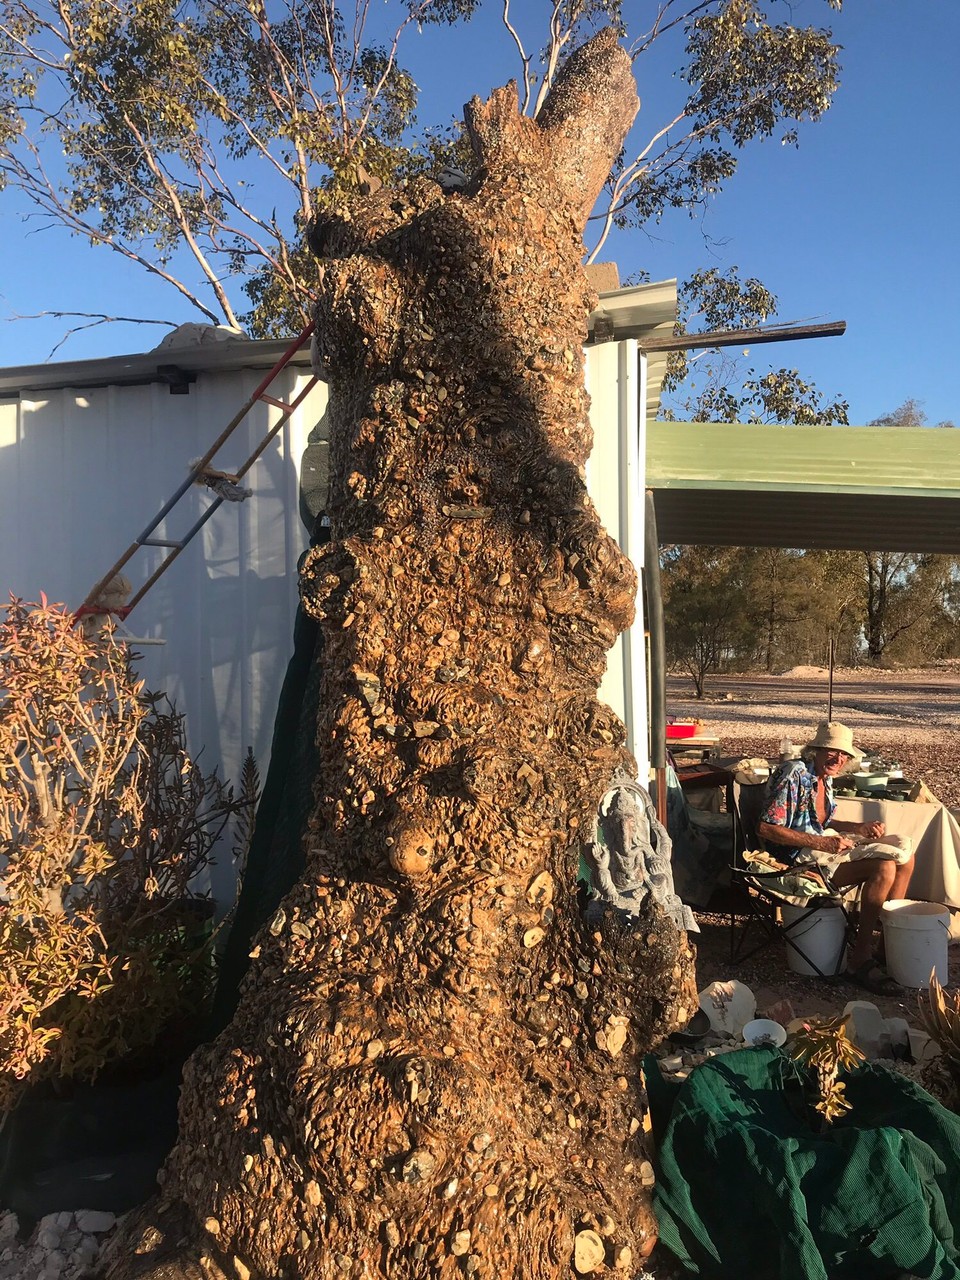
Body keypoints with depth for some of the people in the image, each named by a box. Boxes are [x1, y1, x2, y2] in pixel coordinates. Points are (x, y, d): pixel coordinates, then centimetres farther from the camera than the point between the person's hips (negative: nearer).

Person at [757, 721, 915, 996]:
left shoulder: (824, 778, 11)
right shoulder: (794, 774, -17)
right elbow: (766, 828, -23)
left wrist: (859, 828, 6)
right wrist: (822, 843, -24)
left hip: (824, 843, 10)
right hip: (798, 857, -10)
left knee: (905, 855, 1)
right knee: (885, 867, -23)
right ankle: (859, 960, -15)